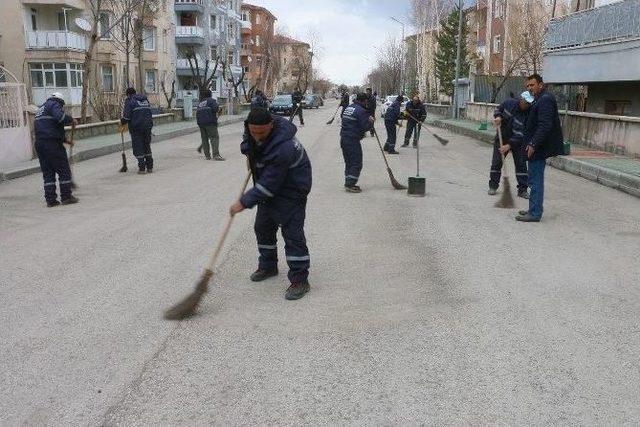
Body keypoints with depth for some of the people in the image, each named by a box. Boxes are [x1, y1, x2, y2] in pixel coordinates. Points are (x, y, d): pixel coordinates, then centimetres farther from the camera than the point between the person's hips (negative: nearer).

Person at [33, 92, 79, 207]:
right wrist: (71, 120, -5)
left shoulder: (41, 109, 28)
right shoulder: (54, 105, 0)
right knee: (64, 170, 1)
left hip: (39, 143, 8)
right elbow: (60, 117, -23)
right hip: (52, 143, -8)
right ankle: (66, 197, 3)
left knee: (47, 172, 10)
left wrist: (65, 140, 31)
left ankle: (50, 200, 10)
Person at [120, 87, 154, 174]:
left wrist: (122, 122, 6)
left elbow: (127, 115, -10)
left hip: (136, 127, -6)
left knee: (138, 147, 1)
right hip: (148, 125, 6)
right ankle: (150, 167, 15)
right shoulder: (145, 99, 17)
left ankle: (142, 168, -1)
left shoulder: (129, 100, -3)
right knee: (147, 146, 15)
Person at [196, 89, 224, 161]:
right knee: (214, 137, -7)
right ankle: (216, 155, -18)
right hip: (210, 122, -6)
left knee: (204, 139, 10)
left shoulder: (200, 103, 19)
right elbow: (215, 108, -16)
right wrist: (218, 109, 4)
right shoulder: (211, 100, -1)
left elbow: (197, 112, 14)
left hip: (200, 122, 7)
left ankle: (207, 155, 10)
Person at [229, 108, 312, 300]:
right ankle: (268, 266, 35)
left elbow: (268, 184, -34)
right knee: (263, 228, 17)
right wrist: (252, 158, 4)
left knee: (292, 234, -11)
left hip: (291, 192, -9)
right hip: (269, 190, 9)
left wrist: (245, 202, -29)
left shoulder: (282, 149, -37)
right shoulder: (252, 129, -11)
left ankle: (300, 279, -3)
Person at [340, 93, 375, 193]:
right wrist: (370, 122, 3)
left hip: (344, 138, 9)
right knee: (357, 163, -3)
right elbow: (365, 127, -18)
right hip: (353, 140, -9)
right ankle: (350, 184, -5)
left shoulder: (348, 108, 15)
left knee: (349, 162, 17)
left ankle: (348, 183, 21)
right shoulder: (361, 111, -14)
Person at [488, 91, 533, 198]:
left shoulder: (528, 115, -22)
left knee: (521, 164, -1)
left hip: (518, 142, -1)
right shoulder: (509, 103, -15)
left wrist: (509, 145, -35)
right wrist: (498, 117, -17)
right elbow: (498, 109, 5)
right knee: (496, 162, 4)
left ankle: (522, 190, 7)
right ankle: (493, 186, 18)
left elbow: (520, 134, -27)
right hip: (501, 138, 2)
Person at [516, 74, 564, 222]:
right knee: (535, 180, 15)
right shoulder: (539, 99, 17)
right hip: (537, 147, 10)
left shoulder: (545, 100, -15)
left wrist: (533, 144, -23)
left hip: (538, 148, -10)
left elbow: (545, 126, -23)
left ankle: (535, 213, -1)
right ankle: (534, 210, 24)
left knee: (536, 181, -6)